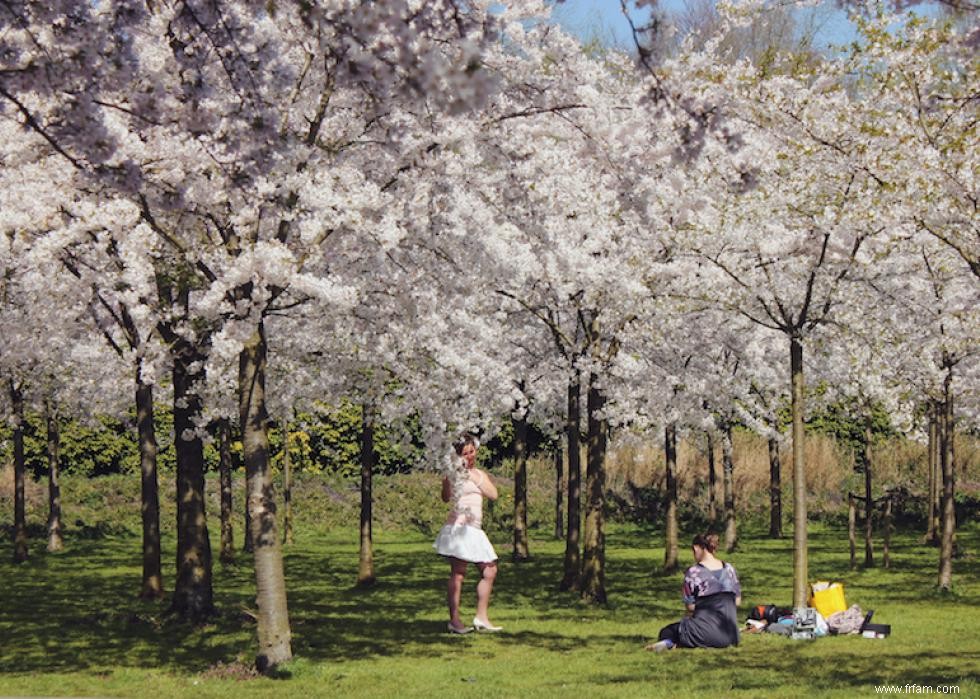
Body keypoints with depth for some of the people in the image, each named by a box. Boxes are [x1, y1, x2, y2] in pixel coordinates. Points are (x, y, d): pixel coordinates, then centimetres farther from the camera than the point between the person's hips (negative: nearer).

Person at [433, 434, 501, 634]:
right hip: (459, 527, -8)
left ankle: (481, 618, 17)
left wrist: (475, 477, -3)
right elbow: (446, 497, -16)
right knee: (458, 573, -11)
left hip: (475, 529, 8)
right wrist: (457, 472, -25)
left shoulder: (479, 473, 20)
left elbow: (494, 494, 4)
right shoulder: (454, 473, -1)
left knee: (489, 571, 9)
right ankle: (454, 620, -11)